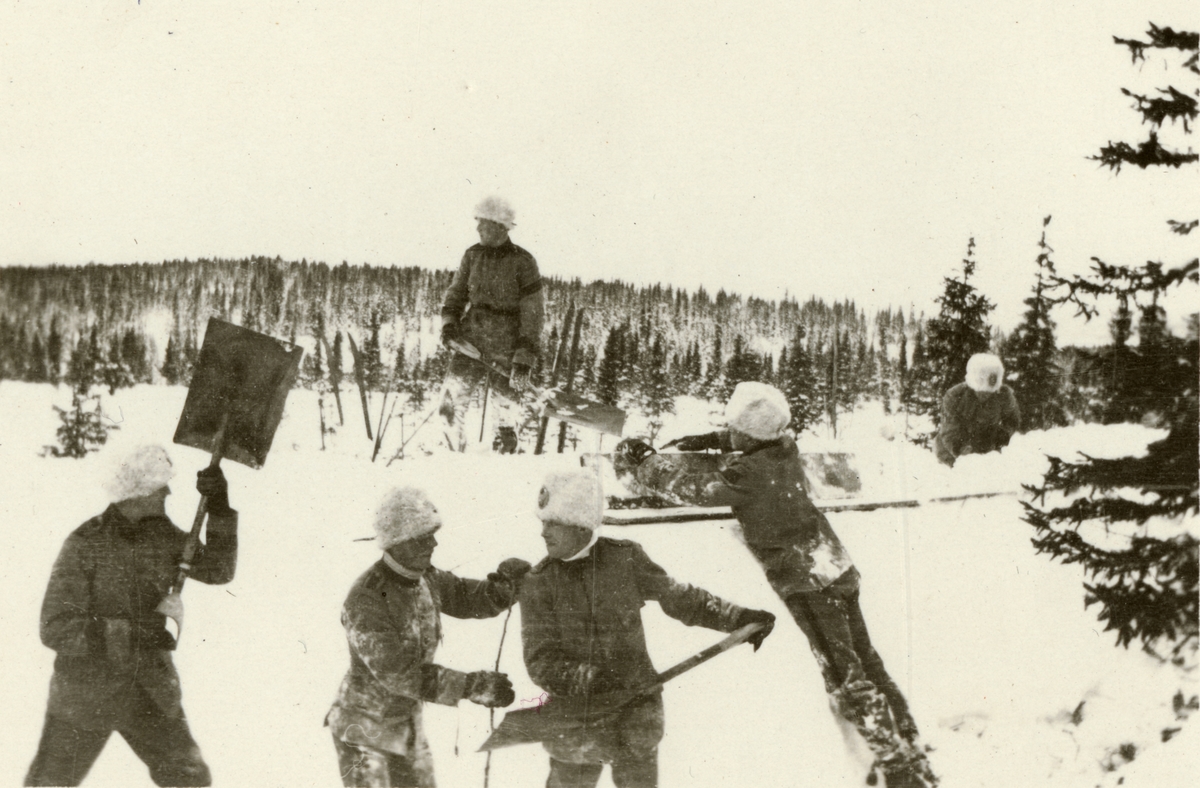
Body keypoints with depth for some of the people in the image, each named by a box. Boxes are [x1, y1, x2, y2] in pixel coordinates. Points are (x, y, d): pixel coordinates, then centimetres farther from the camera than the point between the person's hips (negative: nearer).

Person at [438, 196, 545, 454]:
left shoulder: (522, 262, -9)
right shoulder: (473, 255, 5)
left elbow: (532, 314, -9)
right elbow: (457, 293, 16)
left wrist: (525, 360, -14)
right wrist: (449, 322, -4)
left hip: (506, 350, -4)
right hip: (471, 341, 4)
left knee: (507, 410, 7)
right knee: (451, 407, -6)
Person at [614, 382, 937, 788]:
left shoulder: (746, 474, -20)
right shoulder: (785, 448, 3)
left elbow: (694, 487, -13)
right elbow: (757, 442, 26)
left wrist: (642, 463, 0)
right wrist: (707, 440, 21)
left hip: (805, 581, -8)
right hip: (838, 567, 8)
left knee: (846, 678, -4)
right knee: (866, 662, 16)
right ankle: (912, 751, 22)